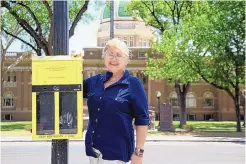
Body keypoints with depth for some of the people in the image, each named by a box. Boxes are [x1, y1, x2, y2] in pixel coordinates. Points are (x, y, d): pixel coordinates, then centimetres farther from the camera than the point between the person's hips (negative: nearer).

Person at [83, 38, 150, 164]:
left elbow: (142, 120, -7)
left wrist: (138, 152, -12)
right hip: (94, 149, 5)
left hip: (117, 151, -5)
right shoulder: (95, 81, 9)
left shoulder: (133, 84, -5)